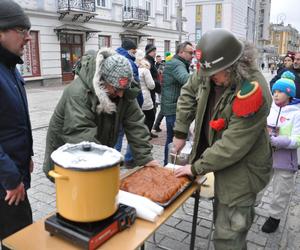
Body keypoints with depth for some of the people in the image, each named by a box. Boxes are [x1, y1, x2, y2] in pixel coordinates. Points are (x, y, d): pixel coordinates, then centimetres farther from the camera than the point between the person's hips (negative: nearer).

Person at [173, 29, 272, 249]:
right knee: (223, 220, 25)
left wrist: (196, 168, -18)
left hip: (243, 169, -7)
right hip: (224, 161, 7)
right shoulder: (211, 70, -10)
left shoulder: (251, 92, -31)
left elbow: (233, 145, -28)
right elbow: (189, 92, 7)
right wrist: (180, 132, 2)